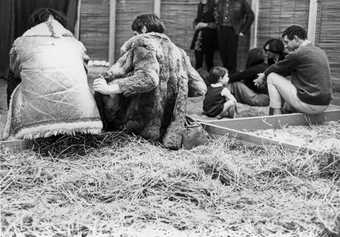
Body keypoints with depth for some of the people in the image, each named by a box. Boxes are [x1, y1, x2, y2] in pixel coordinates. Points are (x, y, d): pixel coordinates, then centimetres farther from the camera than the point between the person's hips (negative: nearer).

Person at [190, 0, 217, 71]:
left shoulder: (214, 6, -10)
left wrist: (206, 25, -13)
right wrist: (196, 24, 4)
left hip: (209, 36, -6)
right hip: (199, 35, 6)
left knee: (208, 60, -2)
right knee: (198, 61, 6)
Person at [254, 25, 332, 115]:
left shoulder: (298, 54, -13)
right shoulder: (320, 51, 14)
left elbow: (277, 68, 2)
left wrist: (263, 76, 22)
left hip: (308, 104, -9)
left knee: (272, 77, 4)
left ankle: (275, 114, 4)